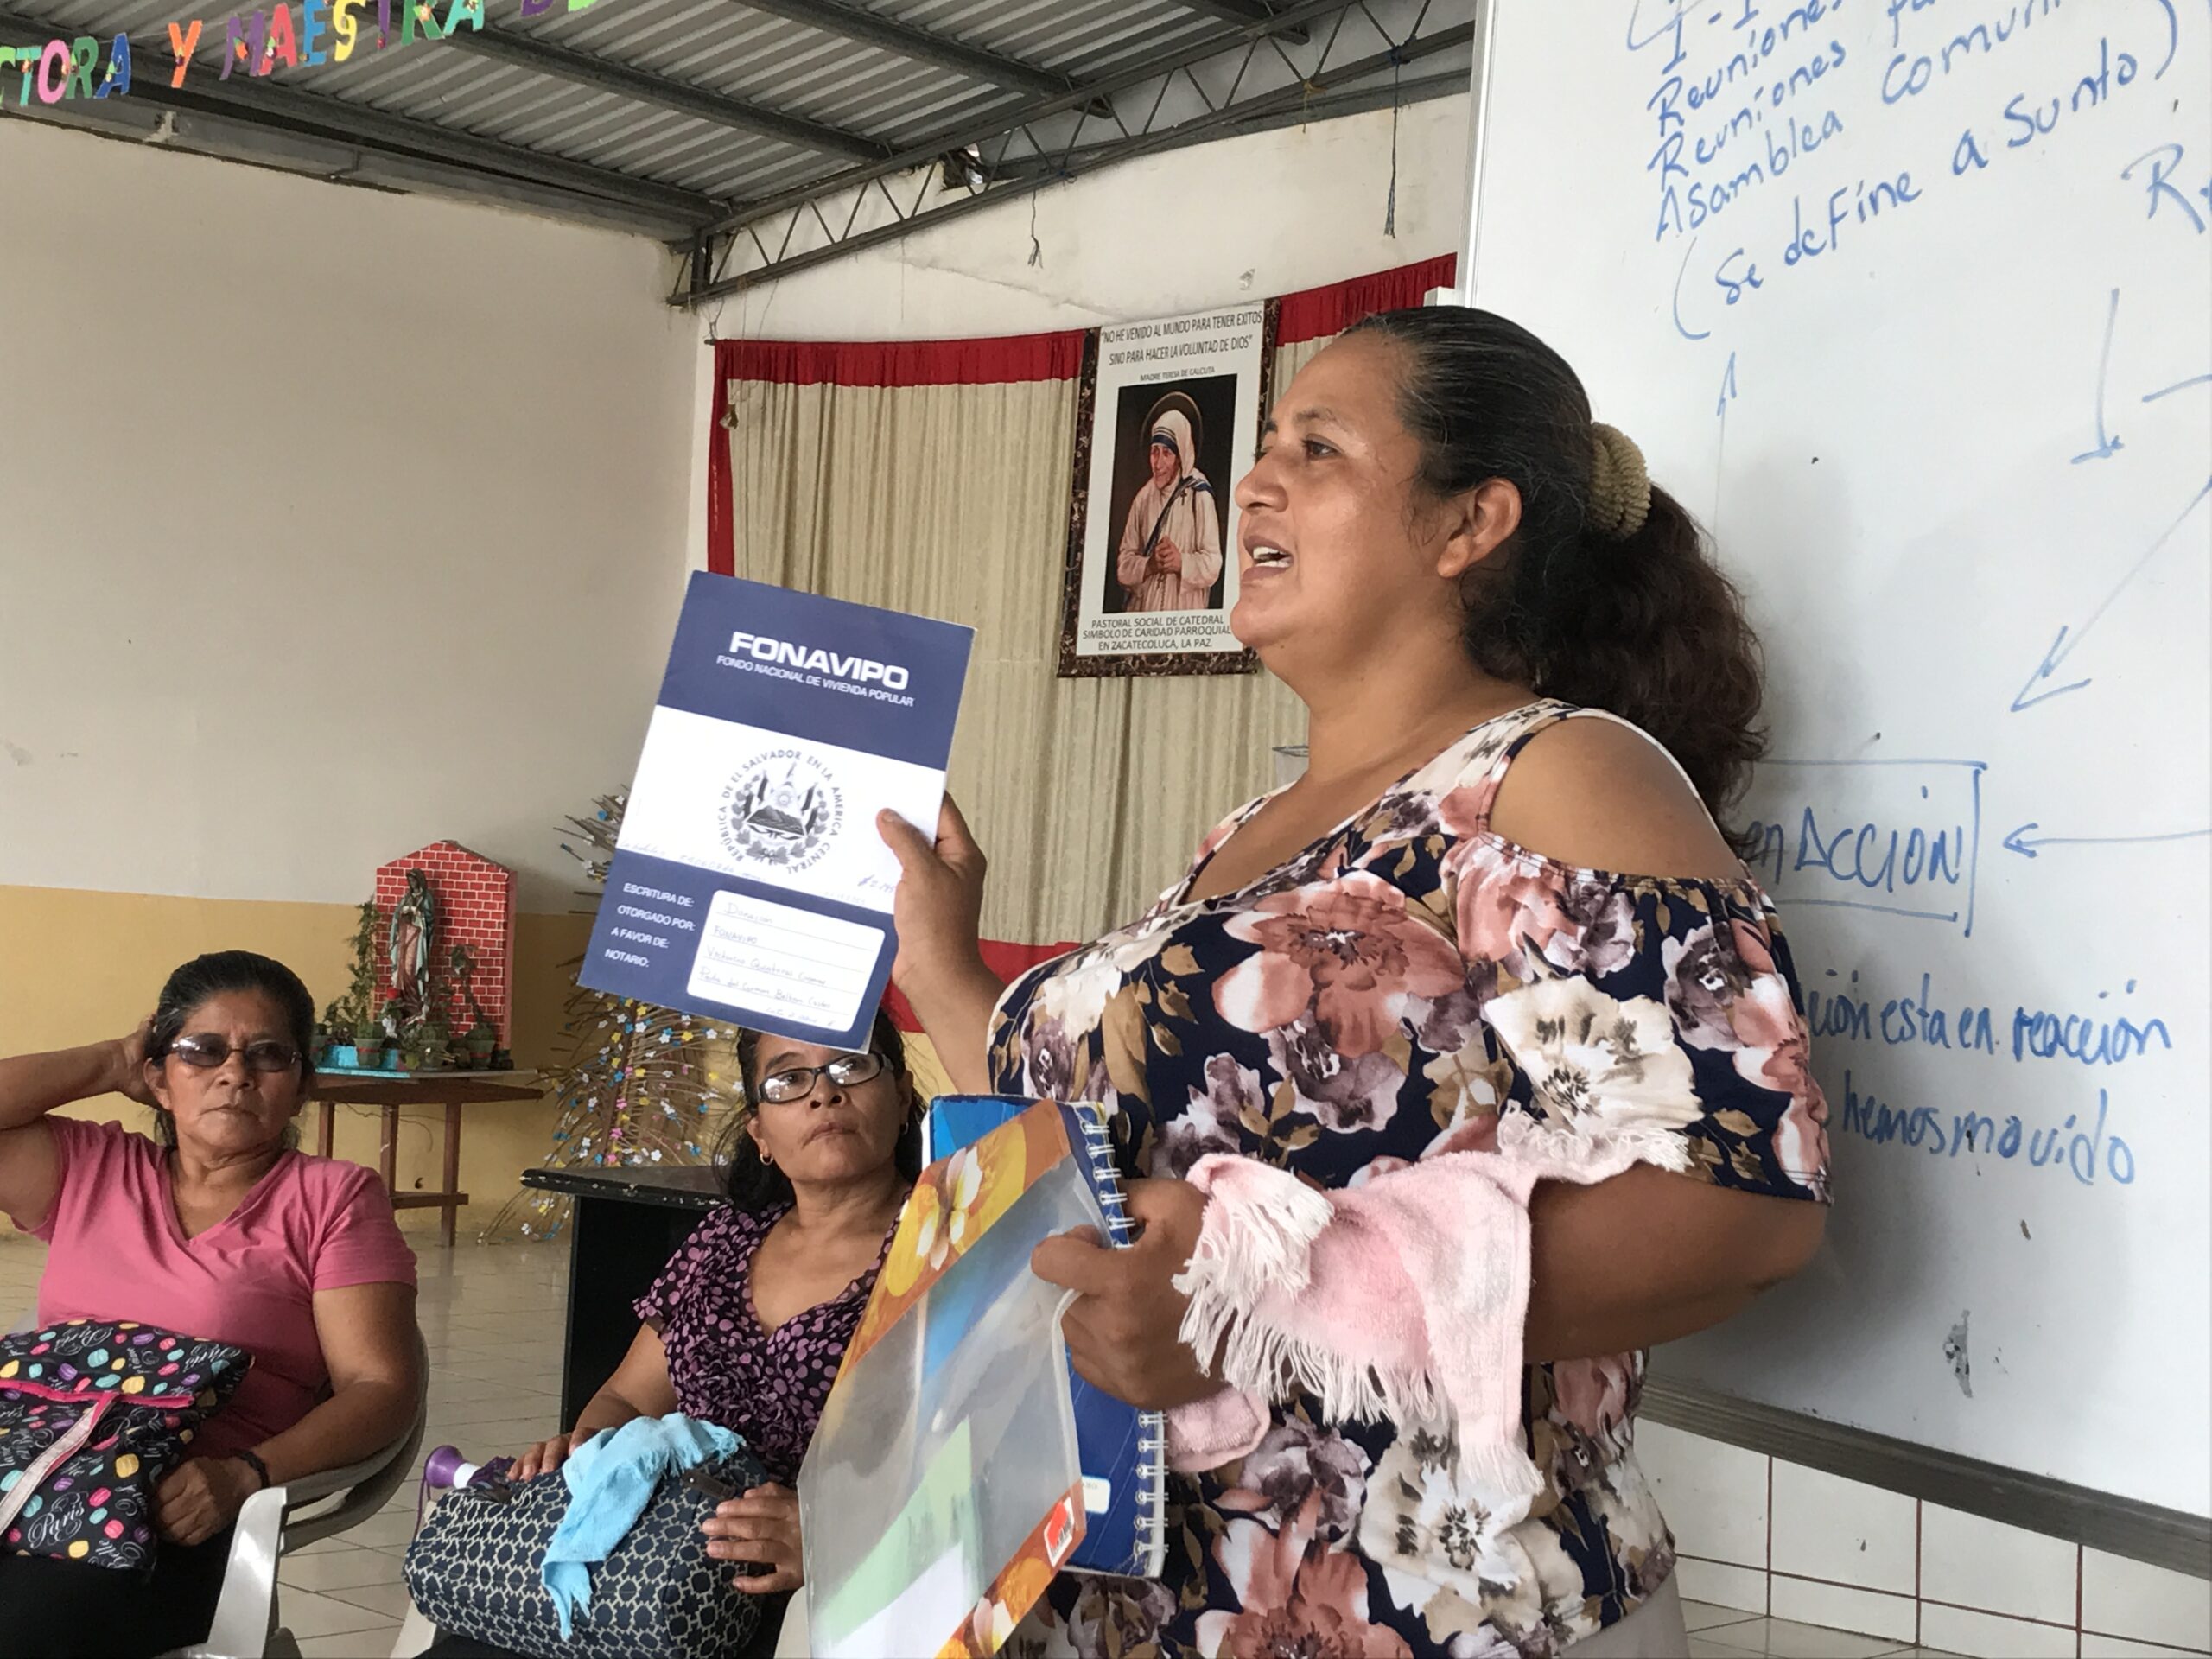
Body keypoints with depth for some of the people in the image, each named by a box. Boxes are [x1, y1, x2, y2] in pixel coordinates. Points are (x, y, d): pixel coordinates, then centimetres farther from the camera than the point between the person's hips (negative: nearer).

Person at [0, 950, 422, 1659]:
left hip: (177, 1510, -3)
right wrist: (111, 1065, 15)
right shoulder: (91, 1169, 20)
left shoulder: (332, 1198, 8)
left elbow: (381, 1388, -1)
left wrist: (245, 1475, -18)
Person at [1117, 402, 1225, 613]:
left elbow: (1212, 566, -6)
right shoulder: (1143, 498, 9)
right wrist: (1149, 565, -12)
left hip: (1184, 612, -3)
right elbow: (1123, 567, 6)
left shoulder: (1199, 496, -2)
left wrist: (1181, 562, -22)